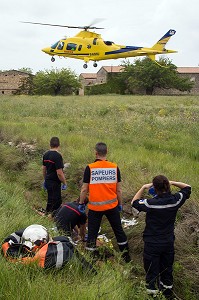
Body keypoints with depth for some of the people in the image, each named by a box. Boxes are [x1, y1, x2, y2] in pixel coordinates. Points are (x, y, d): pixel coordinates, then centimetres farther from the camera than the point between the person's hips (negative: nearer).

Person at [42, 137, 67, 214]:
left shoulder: (46, 154, 5)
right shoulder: (57, 156, -21)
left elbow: (44, 169, 15)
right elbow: (59, 173, -23)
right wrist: (64, 183, -11)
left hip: (48, 181, 9)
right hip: (55, 183, -9)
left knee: (58, 201, 20)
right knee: (53, 202, 1)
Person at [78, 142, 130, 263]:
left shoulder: (90, 168, -12)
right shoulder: (114, 167, -5)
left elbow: (84, 189, -7)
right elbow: (119, 189, 0)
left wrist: (81, 203, 6)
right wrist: (120, 204, 13)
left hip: (95, 206, -2)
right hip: (112, 206, 3)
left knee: (92, 233, 10)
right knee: (118, 230, 17)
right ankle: (126, 256, 28)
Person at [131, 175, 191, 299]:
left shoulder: (151, 203, -26)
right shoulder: (176, 200, -15)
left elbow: (134, 202, -7)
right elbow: (187, 188, 5)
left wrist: (143, 188, -4)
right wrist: (172, 183, 1)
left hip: (152, 245, -4)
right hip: (169, 242, 5)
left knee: (152, 272, 13)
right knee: (167, 270, 24)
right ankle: (168, 294, 43)